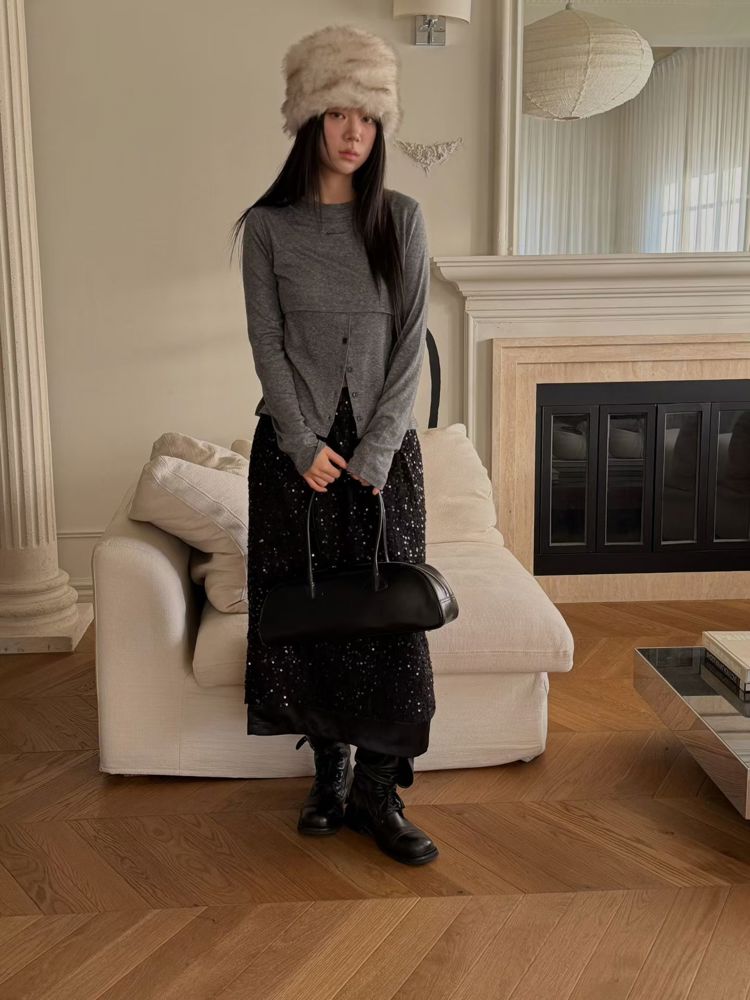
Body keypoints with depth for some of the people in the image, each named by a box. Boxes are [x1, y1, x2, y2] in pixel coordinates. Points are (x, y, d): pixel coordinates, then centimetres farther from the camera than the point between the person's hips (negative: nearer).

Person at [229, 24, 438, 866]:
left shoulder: (402, 220, 3)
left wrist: (376, 450, -10)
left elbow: (412, 341, -2)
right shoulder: (268, 226, 1)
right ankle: (330, 767, 23)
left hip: (382, 443, 1)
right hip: (296, 444, 0)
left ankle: (377, 793, 10)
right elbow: (266, 345, -2)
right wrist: (304, 444, -11)